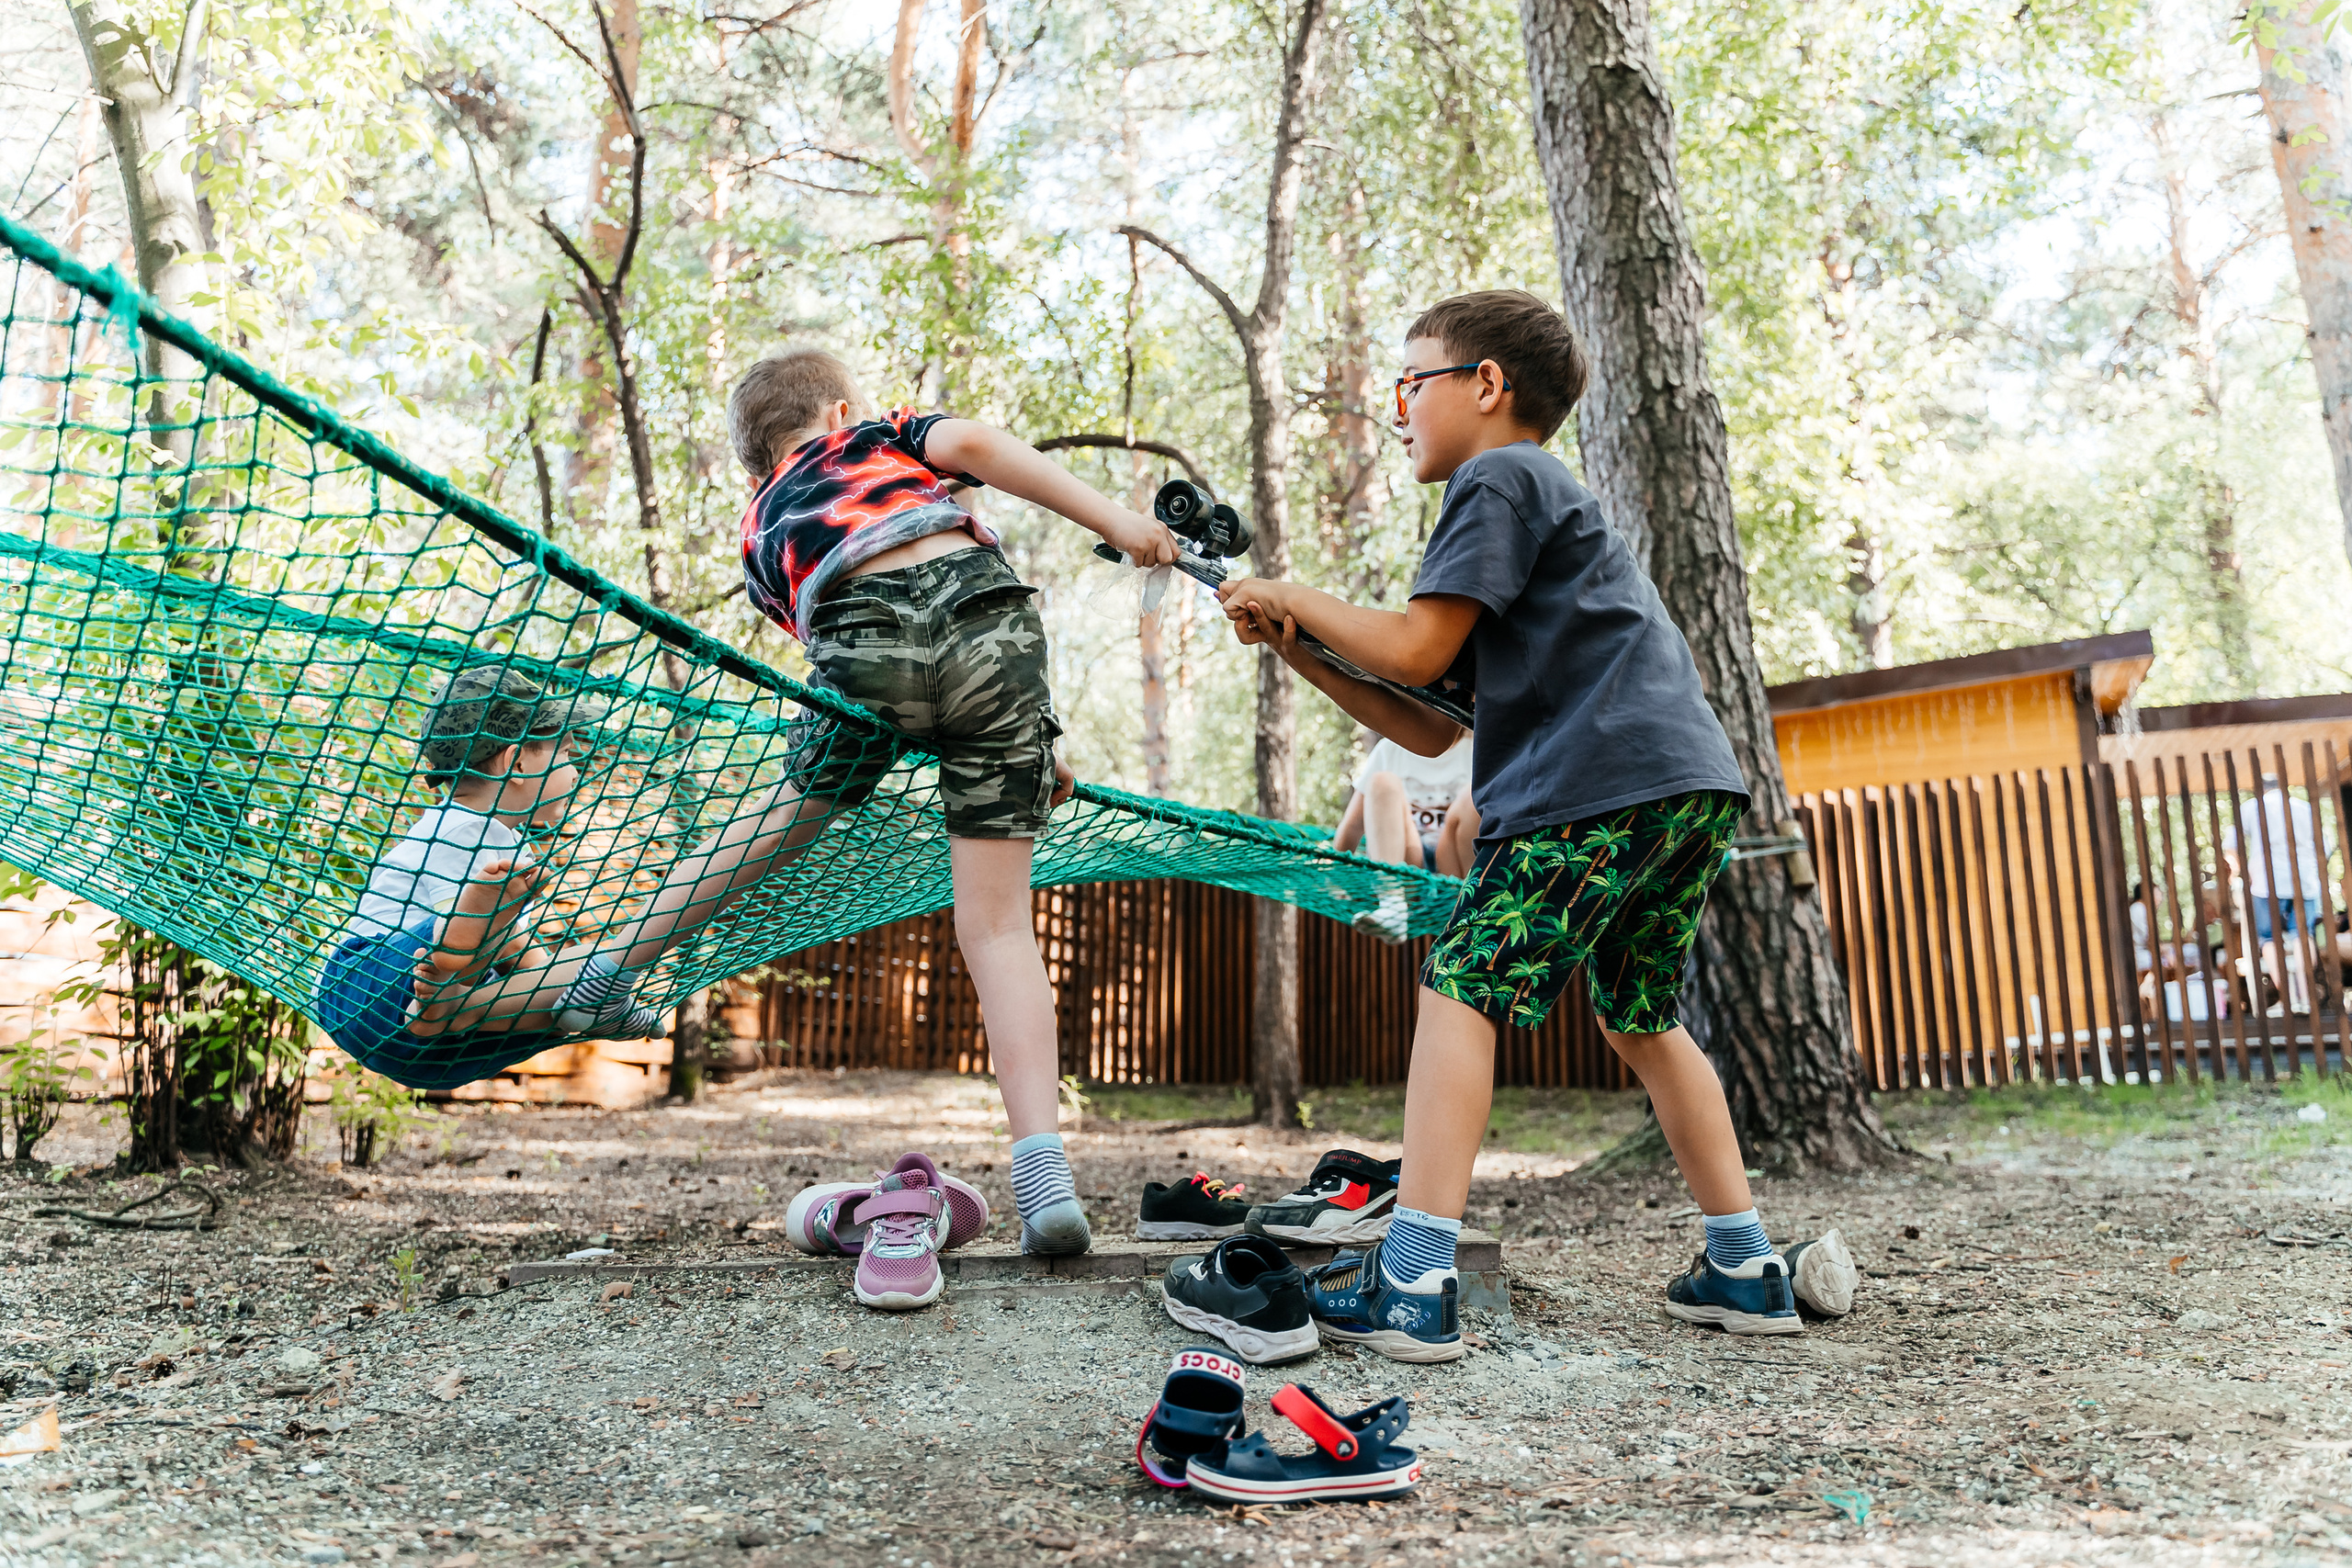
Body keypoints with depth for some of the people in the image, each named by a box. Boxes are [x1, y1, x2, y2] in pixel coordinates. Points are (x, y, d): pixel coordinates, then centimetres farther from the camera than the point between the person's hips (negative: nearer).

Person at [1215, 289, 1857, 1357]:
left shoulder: (1500, 477, 2)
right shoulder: (1540, 497, 31)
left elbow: (1414, 648, -9)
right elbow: (1428, 728, 24)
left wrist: (1291, 597, 6)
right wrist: (1302, 653, 18)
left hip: (1602, 782, -10)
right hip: (1689, 784, 10)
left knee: (1458, 988, -8)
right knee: (1641, 1020, 20)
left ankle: (1414, 1284, -10)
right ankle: (1745, 1268, 25)